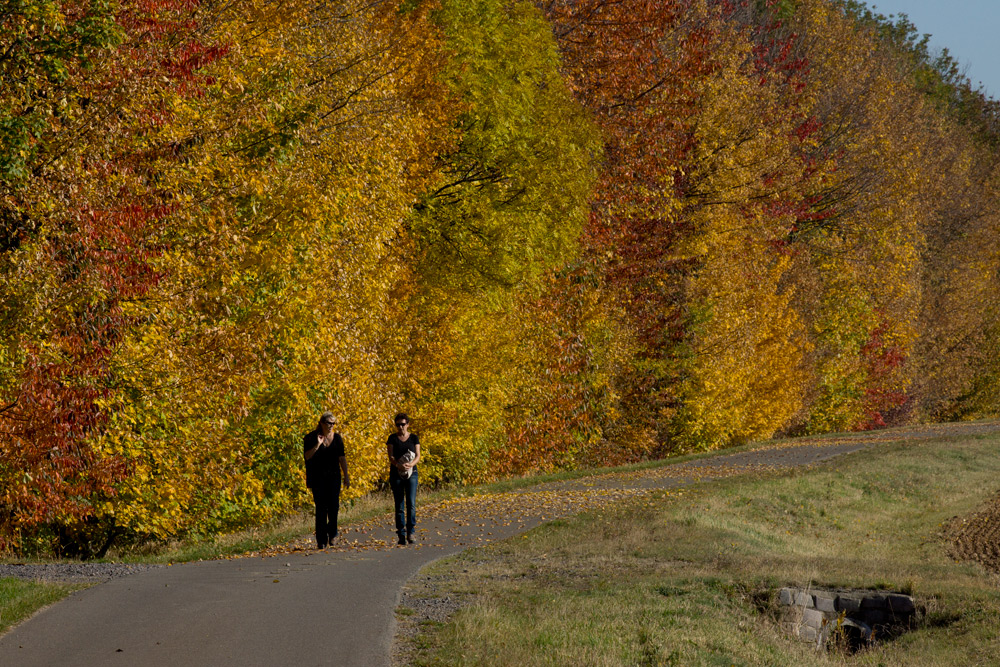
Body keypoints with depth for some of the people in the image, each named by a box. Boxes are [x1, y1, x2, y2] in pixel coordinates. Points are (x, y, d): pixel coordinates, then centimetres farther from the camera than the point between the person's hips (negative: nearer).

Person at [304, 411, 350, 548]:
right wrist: (318, 445, -20)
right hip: (318, 478, -2)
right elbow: (307, 456, -9)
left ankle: (332, 532, 20)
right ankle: (321, 540, 1)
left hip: (333, 476, 2)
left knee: (334, 506, -7)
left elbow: (342, 457, 10)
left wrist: (346, 476, 7)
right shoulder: (311, 438, -2)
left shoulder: (337, 438, 7)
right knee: (321, 508, -5)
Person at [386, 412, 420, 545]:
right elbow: (390, 457, -5)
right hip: (396, 474, 0)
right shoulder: (392, 438, 4)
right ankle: (401, 536, 3)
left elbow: (418, 456, 0)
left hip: (411, 474, 0)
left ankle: (410, 532, -4)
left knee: (411, 503, -12)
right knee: (399, 505, 0)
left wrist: (410, 464, -21)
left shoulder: (414, 438, 6)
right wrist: (398, 465, -25)